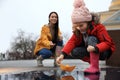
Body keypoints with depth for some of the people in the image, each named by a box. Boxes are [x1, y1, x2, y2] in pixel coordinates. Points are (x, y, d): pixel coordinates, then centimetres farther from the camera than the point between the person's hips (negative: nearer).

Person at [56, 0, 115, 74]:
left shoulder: (98, 27, -22)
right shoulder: (77, 31, -6)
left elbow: (108, 43, -27)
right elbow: (72, 42, -18)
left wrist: (95, 48, -47)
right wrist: (63, 54, -35)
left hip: (103, 52, -5)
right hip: (90, 52, 6)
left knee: (91, 39, -33)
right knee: (74, 52, -20)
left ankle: (95, 67, -31)